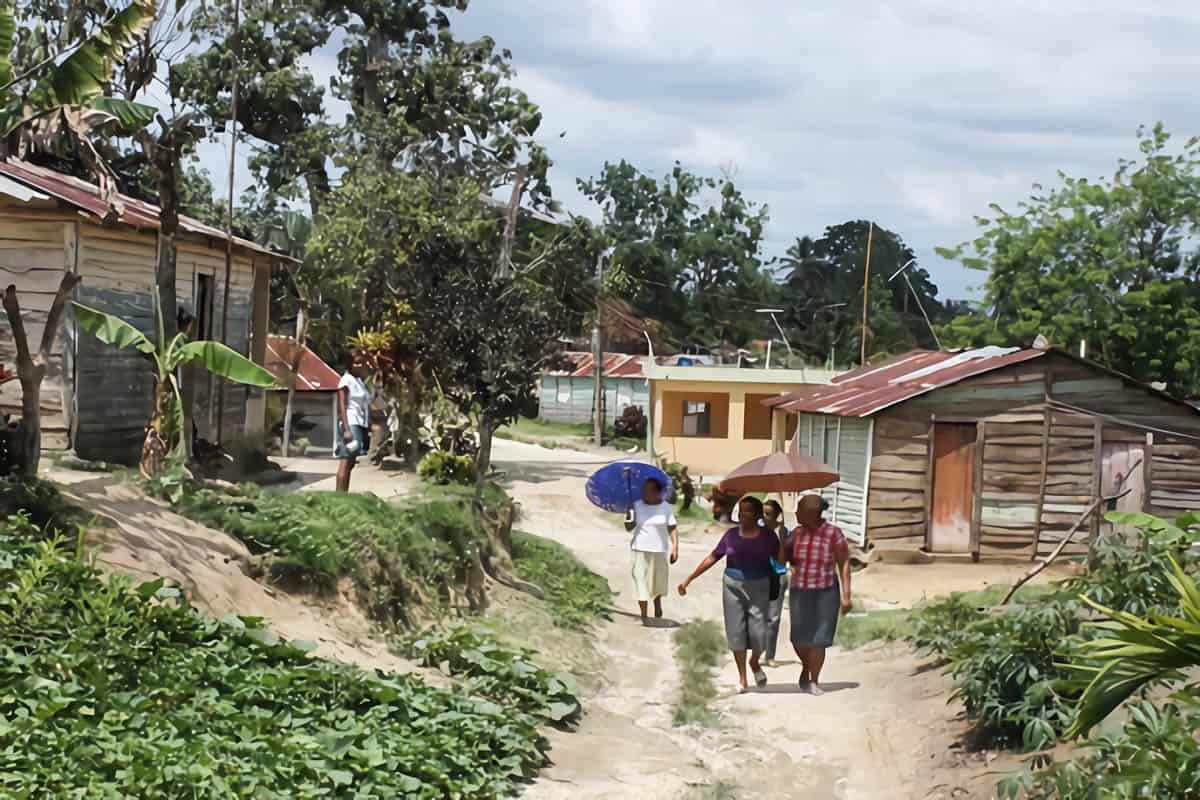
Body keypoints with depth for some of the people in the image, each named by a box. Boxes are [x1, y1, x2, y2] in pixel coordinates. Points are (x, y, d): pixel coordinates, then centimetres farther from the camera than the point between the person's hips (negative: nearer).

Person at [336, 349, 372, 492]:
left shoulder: (360, 381, 19)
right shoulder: (346, 380, -7)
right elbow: (342, 407, -13)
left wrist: (368, 428, 17)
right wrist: (347, 429, -21)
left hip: (360, 425, 9)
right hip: (351, 424, -9)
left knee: (351, 462, 8)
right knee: (346, 461, -13)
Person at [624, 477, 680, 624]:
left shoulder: (666, 507, -4)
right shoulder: (637, 506, -4)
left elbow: (673, 528, -3)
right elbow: (629, 527, -5)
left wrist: (675, 548, -10)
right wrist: (628, 515, -24)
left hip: (659, 550, 1)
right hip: (641, 549, -1)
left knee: (658, 580, 14)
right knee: (642, 580, -4)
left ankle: (658, 607, 40)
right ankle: (644, 615, 3)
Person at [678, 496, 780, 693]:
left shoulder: (767, 536, -3)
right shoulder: (731, 535, 2)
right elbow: (712, 558, 6)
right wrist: (688, 579, 6)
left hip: (758, 588, -2)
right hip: (733, 587, 2)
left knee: (758, 633, -6)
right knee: (736, 632, 2)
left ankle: (755, 663, 27)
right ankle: (742, 677, 16)